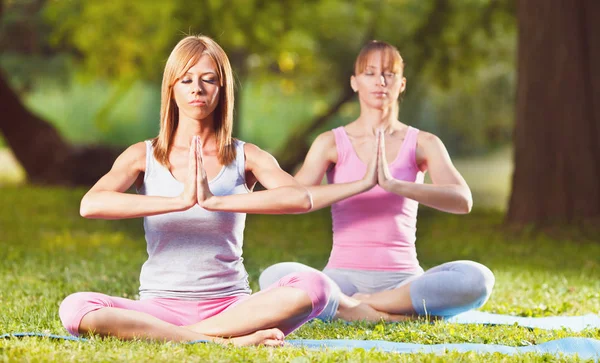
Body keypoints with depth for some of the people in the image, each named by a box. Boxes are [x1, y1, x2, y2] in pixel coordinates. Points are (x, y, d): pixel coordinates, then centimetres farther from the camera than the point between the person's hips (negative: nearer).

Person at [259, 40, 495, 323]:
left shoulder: (422, 144, 5)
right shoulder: (331, 143, 4)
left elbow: (462, 201, -12)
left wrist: (394, 185, -27)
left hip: (403, 278, 1)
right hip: (344, 277, -1)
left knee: (477, 278, -29)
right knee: (274, 276, -32)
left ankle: (356, 306, -20)